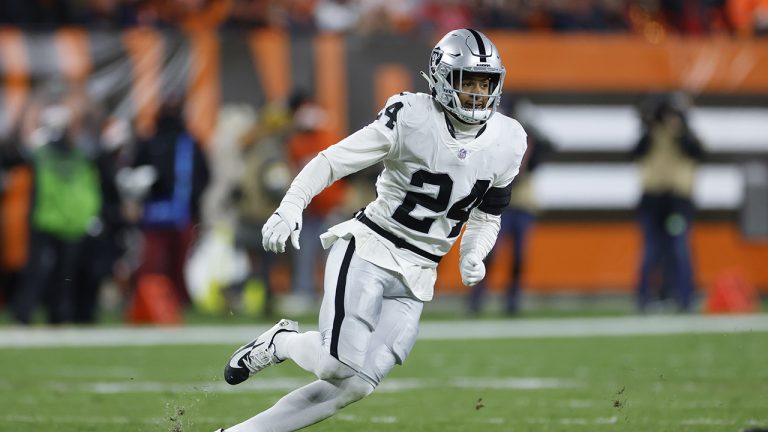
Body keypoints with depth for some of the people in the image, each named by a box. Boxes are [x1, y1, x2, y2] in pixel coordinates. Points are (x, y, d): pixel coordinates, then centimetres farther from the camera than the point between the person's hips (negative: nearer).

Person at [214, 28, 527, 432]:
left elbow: (486, 218, 17)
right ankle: (281, 343, 12)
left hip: (416, 277, 5)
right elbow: (331, 161, -9)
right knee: (338, 365, -23)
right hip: (369, 250, -5)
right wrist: (290, 208, -23)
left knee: (354, 386, -4)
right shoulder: (412, 118, -12)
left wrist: (472, 257, -3)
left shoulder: (506, 142, 4)